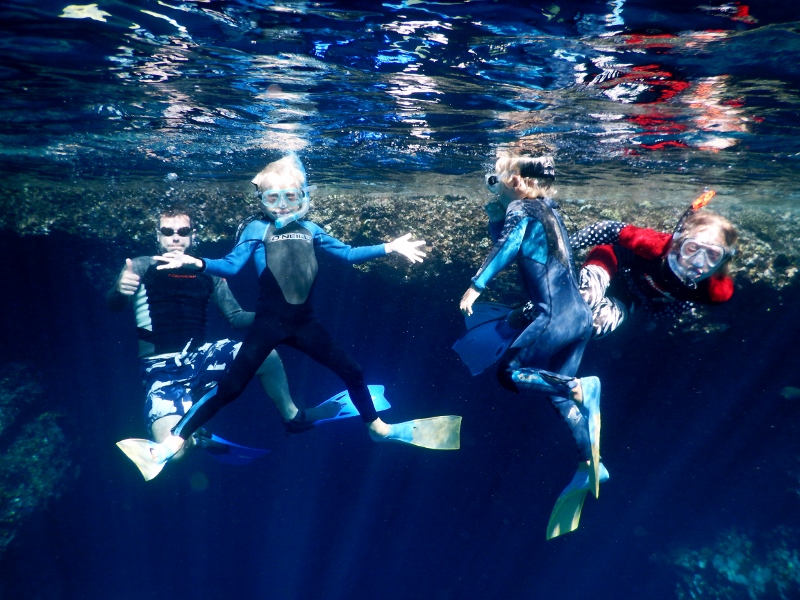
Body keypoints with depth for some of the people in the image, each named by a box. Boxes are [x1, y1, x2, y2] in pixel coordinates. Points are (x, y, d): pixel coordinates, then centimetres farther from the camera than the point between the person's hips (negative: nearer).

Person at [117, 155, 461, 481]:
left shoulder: (309, 230, 9)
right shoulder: (257, 229, 0)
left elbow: (348, 254, 13)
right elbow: (230, 266, -9)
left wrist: (389, 248, 9)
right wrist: (197, 264, -27)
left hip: (304, 323, 4)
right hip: (268, 323, -4)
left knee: (352, 372, 9)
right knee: (230, 387, -6)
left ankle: (378, 428, 32)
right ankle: (171, 443, 7)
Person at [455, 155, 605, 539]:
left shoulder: (522, 211, -8)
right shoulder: (545, 209, 17)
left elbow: (506, 246, -27)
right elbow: (502, 239, 26)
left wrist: (475, 286, -33)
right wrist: (495, 211, 14)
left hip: (555, 316, -9)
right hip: (578, 316, 9)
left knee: (509, 372, 3)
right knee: (557, 392, 15)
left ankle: (582, 389, -11)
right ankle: (590, 465, 17)